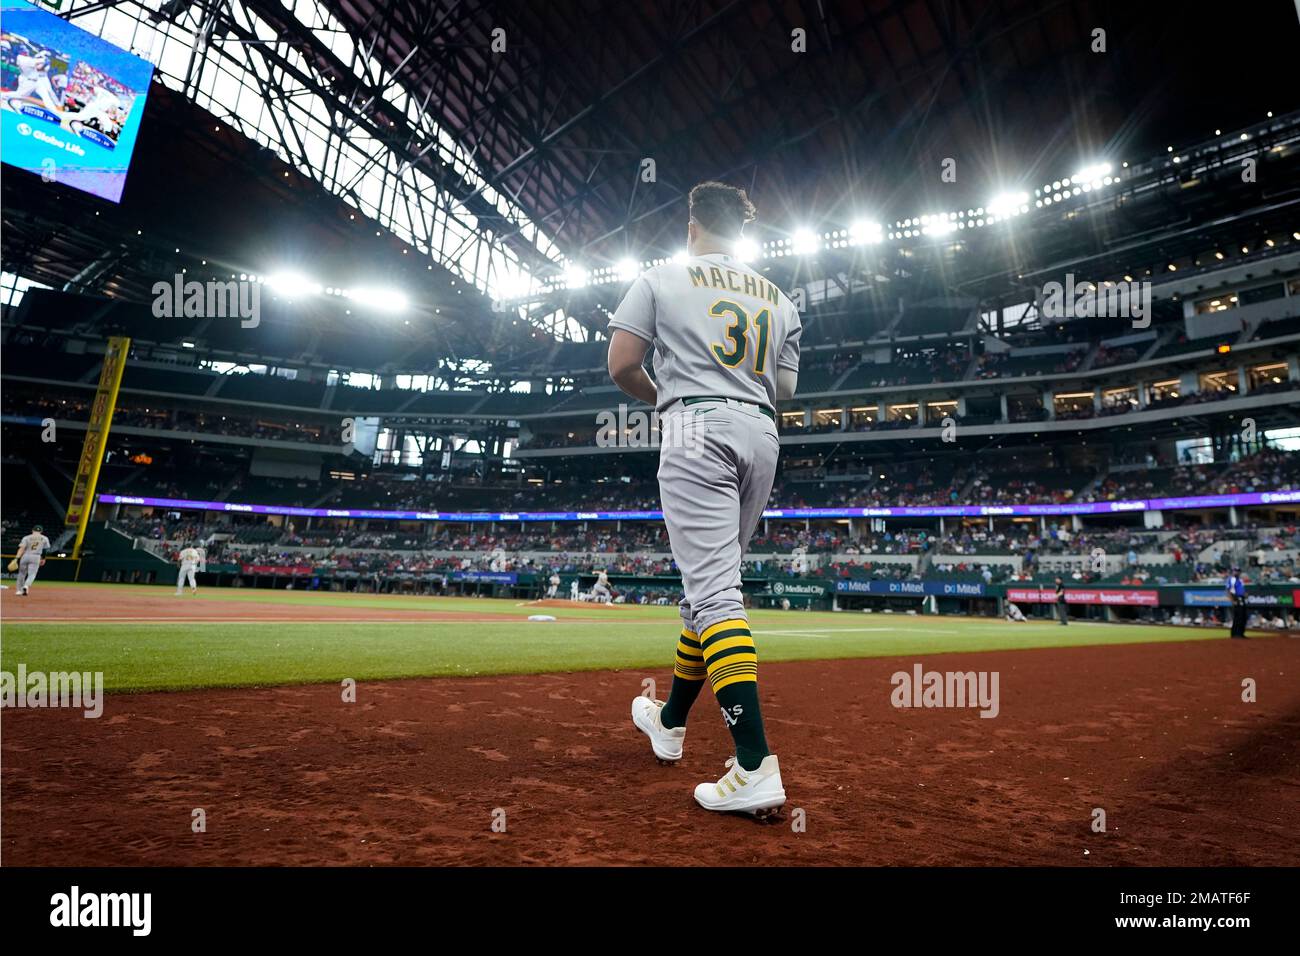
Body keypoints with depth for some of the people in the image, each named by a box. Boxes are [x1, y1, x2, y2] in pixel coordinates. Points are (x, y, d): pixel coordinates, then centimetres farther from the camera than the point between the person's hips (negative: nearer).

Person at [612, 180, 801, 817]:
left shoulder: (662, 279, 7)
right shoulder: (778, 298, 20)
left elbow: (622, 366, -1)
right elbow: (785, 388, 16)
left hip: (697, 431, -6)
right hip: (762, 437, 6)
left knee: (715, 589, -12)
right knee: (708, 580, 14)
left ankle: (756, 768, -19)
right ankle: (669, 721, 29)